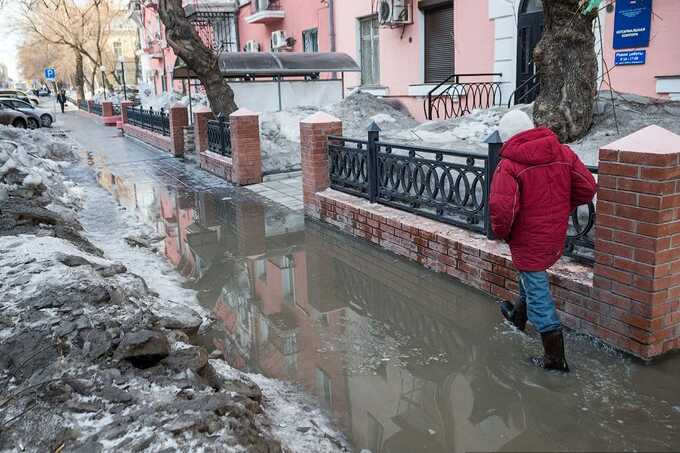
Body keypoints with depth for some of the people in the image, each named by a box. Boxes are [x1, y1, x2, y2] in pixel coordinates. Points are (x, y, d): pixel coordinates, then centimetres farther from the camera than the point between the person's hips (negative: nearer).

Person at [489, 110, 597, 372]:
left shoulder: (509, 165, -21)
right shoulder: (563, 153, -3)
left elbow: (502, 207, -31)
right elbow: (588, 188, 0)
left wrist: (501, 232, -11)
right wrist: (562, 207, 14)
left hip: (528, 240, -7)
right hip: (556, 237, 7)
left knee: (538, 294, 5)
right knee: (532, 279, 30)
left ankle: (555, 358, 15)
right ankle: (519, 316, 54)